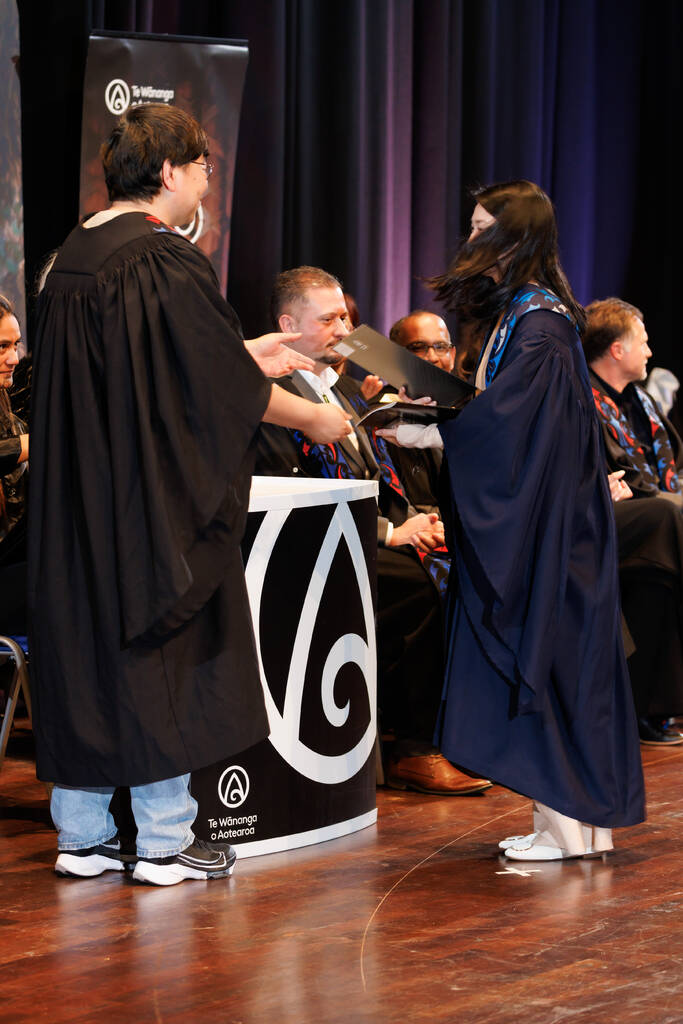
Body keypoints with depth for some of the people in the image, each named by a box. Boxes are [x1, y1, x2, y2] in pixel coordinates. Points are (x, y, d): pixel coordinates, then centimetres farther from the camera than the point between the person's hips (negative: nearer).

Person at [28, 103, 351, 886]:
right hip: (153, 499, -8)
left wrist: (244, 358, 28)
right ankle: (163, 840, 9)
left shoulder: (72, 258, 9)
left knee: (80, 652, 11)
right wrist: (312, 418, 4)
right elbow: (223, 385, -12)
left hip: (75, 500, 8)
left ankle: (81, 835, 18)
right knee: (159, 652, 2)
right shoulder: (168, 263, -16)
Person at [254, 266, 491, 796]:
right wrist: (389, 532, -15)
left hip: (382, 531, 8)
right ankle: (415, 751, -22)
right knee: (424, 584, -30)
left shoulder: (347, 389, 24)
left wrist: (416, 522, 3)